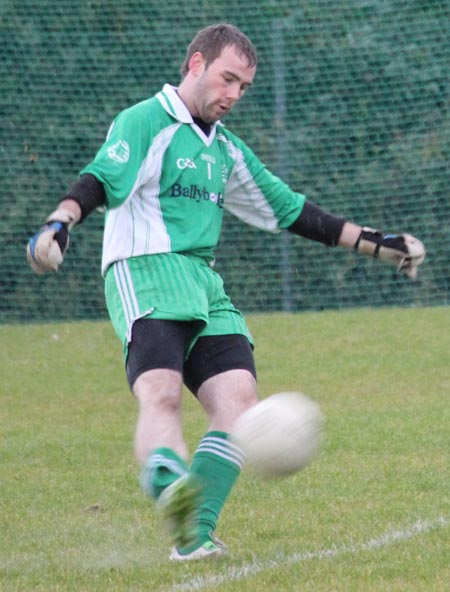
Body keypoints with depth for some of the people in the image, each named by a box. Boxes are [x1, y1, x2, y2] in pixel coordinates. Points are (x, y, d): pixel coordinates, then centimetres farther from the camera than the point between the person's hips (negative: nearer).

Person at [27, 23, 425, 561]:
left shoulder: (227, 151, 25)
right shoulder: (144, 123, 1)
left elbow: (289, 210, 31)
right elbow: (100, 178, -15)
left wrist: (377, 245, 31)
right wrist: (59, 224, -37)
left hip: (204, 286, 8)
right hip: (145, 276, -8)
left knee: (238, 396, -13)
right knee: (161, 392, -29)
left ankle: (194, 532, -19)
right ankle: (171, 489, -57)